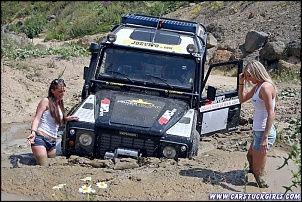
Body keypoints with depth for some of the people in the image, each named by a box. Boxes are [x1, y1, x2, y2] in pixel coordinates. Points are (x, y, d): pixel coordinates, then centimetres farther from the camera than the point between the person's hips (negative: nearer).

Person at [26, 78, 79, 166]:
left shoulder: (60, 104, 20)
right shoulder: (46, 101, -2)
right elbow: (37, 118, -10)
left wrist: (67, 119, 12)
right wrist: (33, 132, -25)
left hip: (52, 142, 8)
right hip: (40, 139, -8)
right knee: (44, 166, -16)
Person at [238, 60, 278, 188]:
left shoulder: (266, 87, -22)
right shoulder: (257, 86, 7)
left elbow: (271, 114, -27)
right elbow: (242, 99, 18)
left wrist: (265, 138, -29)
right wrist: (241, 83, 4)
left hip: (264, 133, -11)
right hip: (258, 131, 11)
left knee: (258, 171, 0)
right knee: (250, 157, 32)